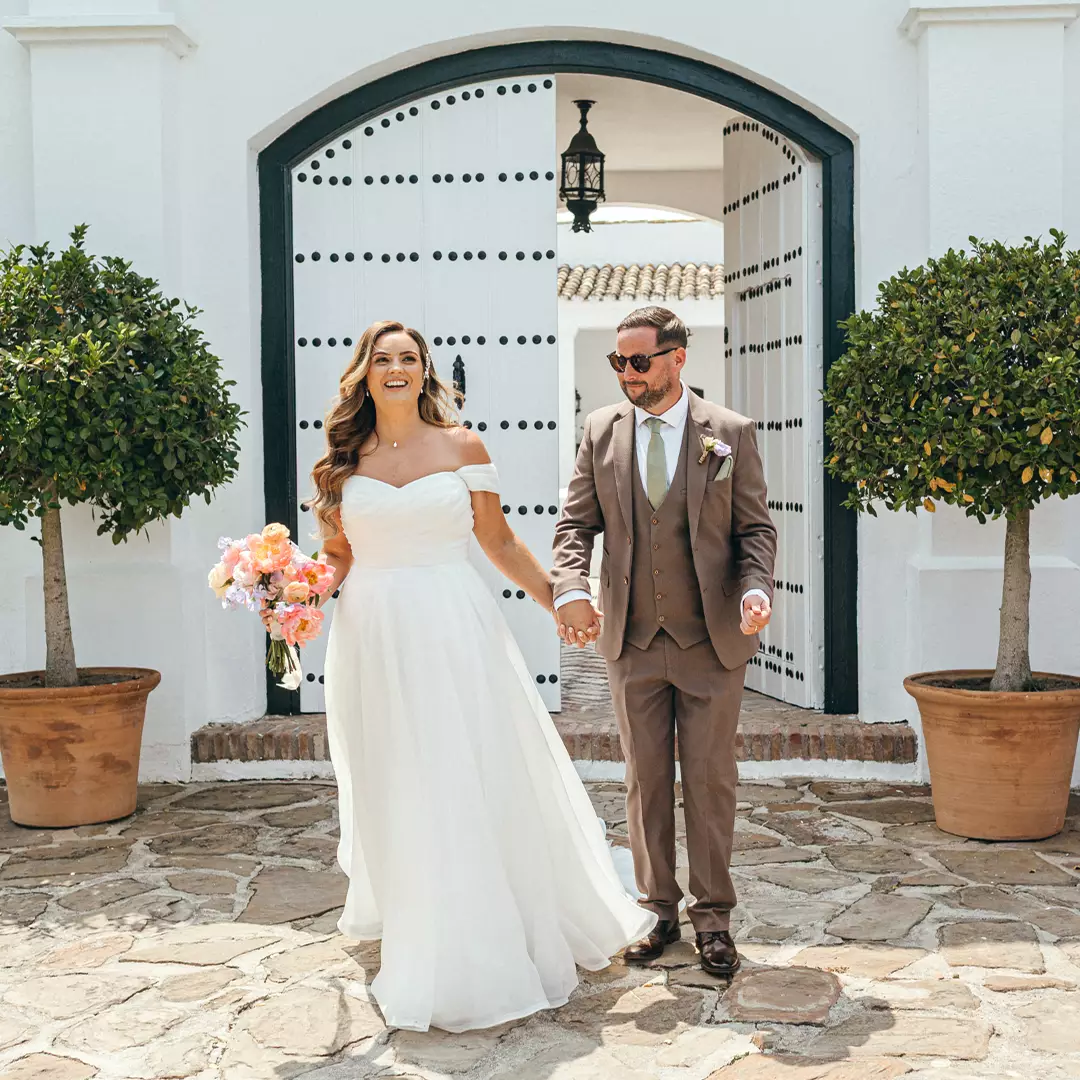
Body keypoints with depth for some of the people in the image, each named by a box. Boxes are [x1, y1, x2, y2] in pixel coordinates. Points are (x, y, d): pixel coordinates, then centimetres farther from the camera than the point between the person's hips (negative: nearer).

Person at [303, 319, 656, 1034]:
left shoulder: (461, 446, 3)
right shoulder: (344, 460, 7)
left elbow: (499, 540, 7)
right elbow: (338, 558, 11)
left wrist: (558, 600, 5)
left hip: (456, 633, -1)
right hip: (375, 641, 2)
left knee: (479, 782, 0)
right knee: (396, 794, 7)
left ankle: (491, 945, 16)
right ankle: (420, 949, 22)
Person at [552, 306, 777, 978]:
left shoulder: (730, 432, -2)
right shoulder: (603, 431, 4)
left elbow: (756, 526, 1)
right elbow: (576, 524, 5)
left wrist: (756, 587, -18)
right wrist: (571, 589, -14)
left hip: (712, 640, -2)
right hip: (633, 640, 2)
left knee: (711, 778, 4)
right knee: (646, 780, 9)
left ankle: (713, 917, 17)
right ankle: (658, 910, 22)